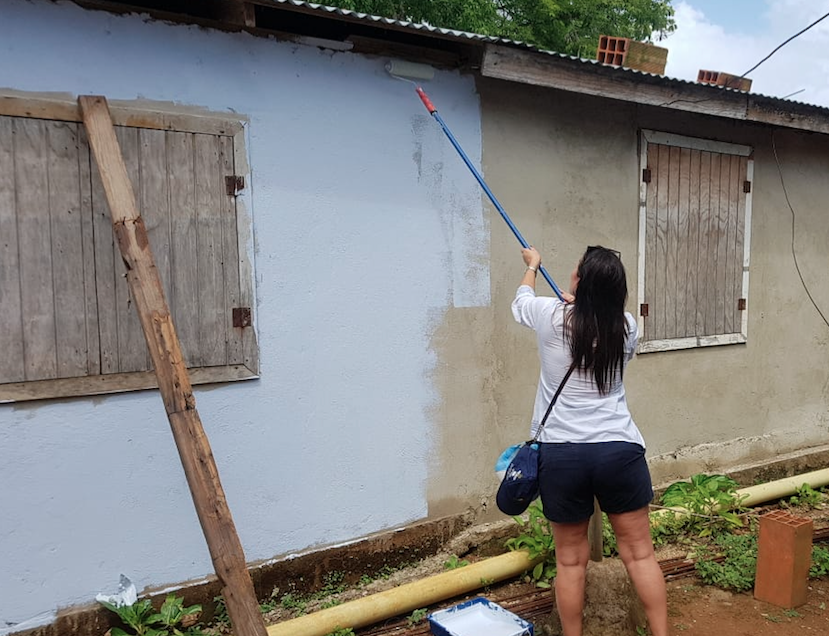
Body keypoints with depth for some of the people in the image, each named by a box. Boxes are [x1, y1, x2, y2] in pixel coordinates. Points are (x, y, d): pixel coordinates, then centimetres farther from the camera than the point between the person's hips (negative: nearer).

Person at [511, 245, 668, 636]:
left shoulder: (551, 317, -6)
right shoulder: (626, 327, -1)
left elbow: (521, 300, 17)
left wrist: (532, 265, 35)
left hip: (561, 454, -1)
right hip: (619, 450, 2)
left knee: (571, 558, 12)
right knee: (640, 552, 14)